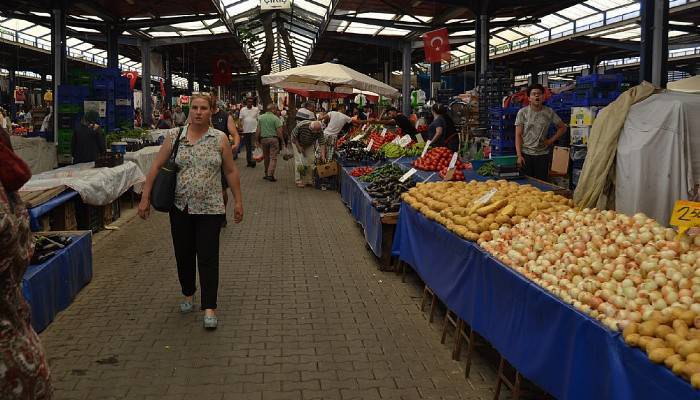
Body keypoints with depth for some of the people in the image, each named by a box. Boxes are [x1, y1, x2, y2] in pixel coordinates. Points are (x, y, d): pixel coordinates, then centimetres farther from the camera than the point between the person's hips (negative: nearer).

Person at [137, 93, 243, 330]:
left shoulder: (220, 139, 0)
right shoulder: (174, 138, 1)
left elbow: (231, 172, 5)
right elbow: (156, 167, 3)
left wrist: (238, 201, 3)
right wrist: (145, 198, -1)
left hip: (210, 208, -2)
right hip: (181, 207, 2)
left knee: (208, 257, -3)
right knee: (183, 254, 13)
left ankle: (209, 308, 1)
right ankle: (188, 294, 35)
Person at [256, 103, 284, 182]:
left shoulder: (260, 117, 7)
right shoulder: (276, 118, -7)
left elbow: (258, 130, 6)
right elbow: (279, 131, -11)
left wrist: (257, 140, 12)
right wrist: (282, 140, -1)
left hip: (263, 139, 4)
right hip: (273, 139, -4)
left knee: (266, 157, 16)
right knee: (273, 157, -2)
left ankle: (267, 174, 21)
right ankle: (270, 175, -10)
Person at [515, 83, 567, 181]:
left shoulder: (549, 112, 3)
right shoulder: (522, 112, -2)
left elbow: (562, 127, 14)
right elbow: (518, 135, -4)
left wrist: (551, 140, 2)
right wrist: (519, 155, -11)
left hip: (543, 154, 2)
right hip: (526, 154, -2)